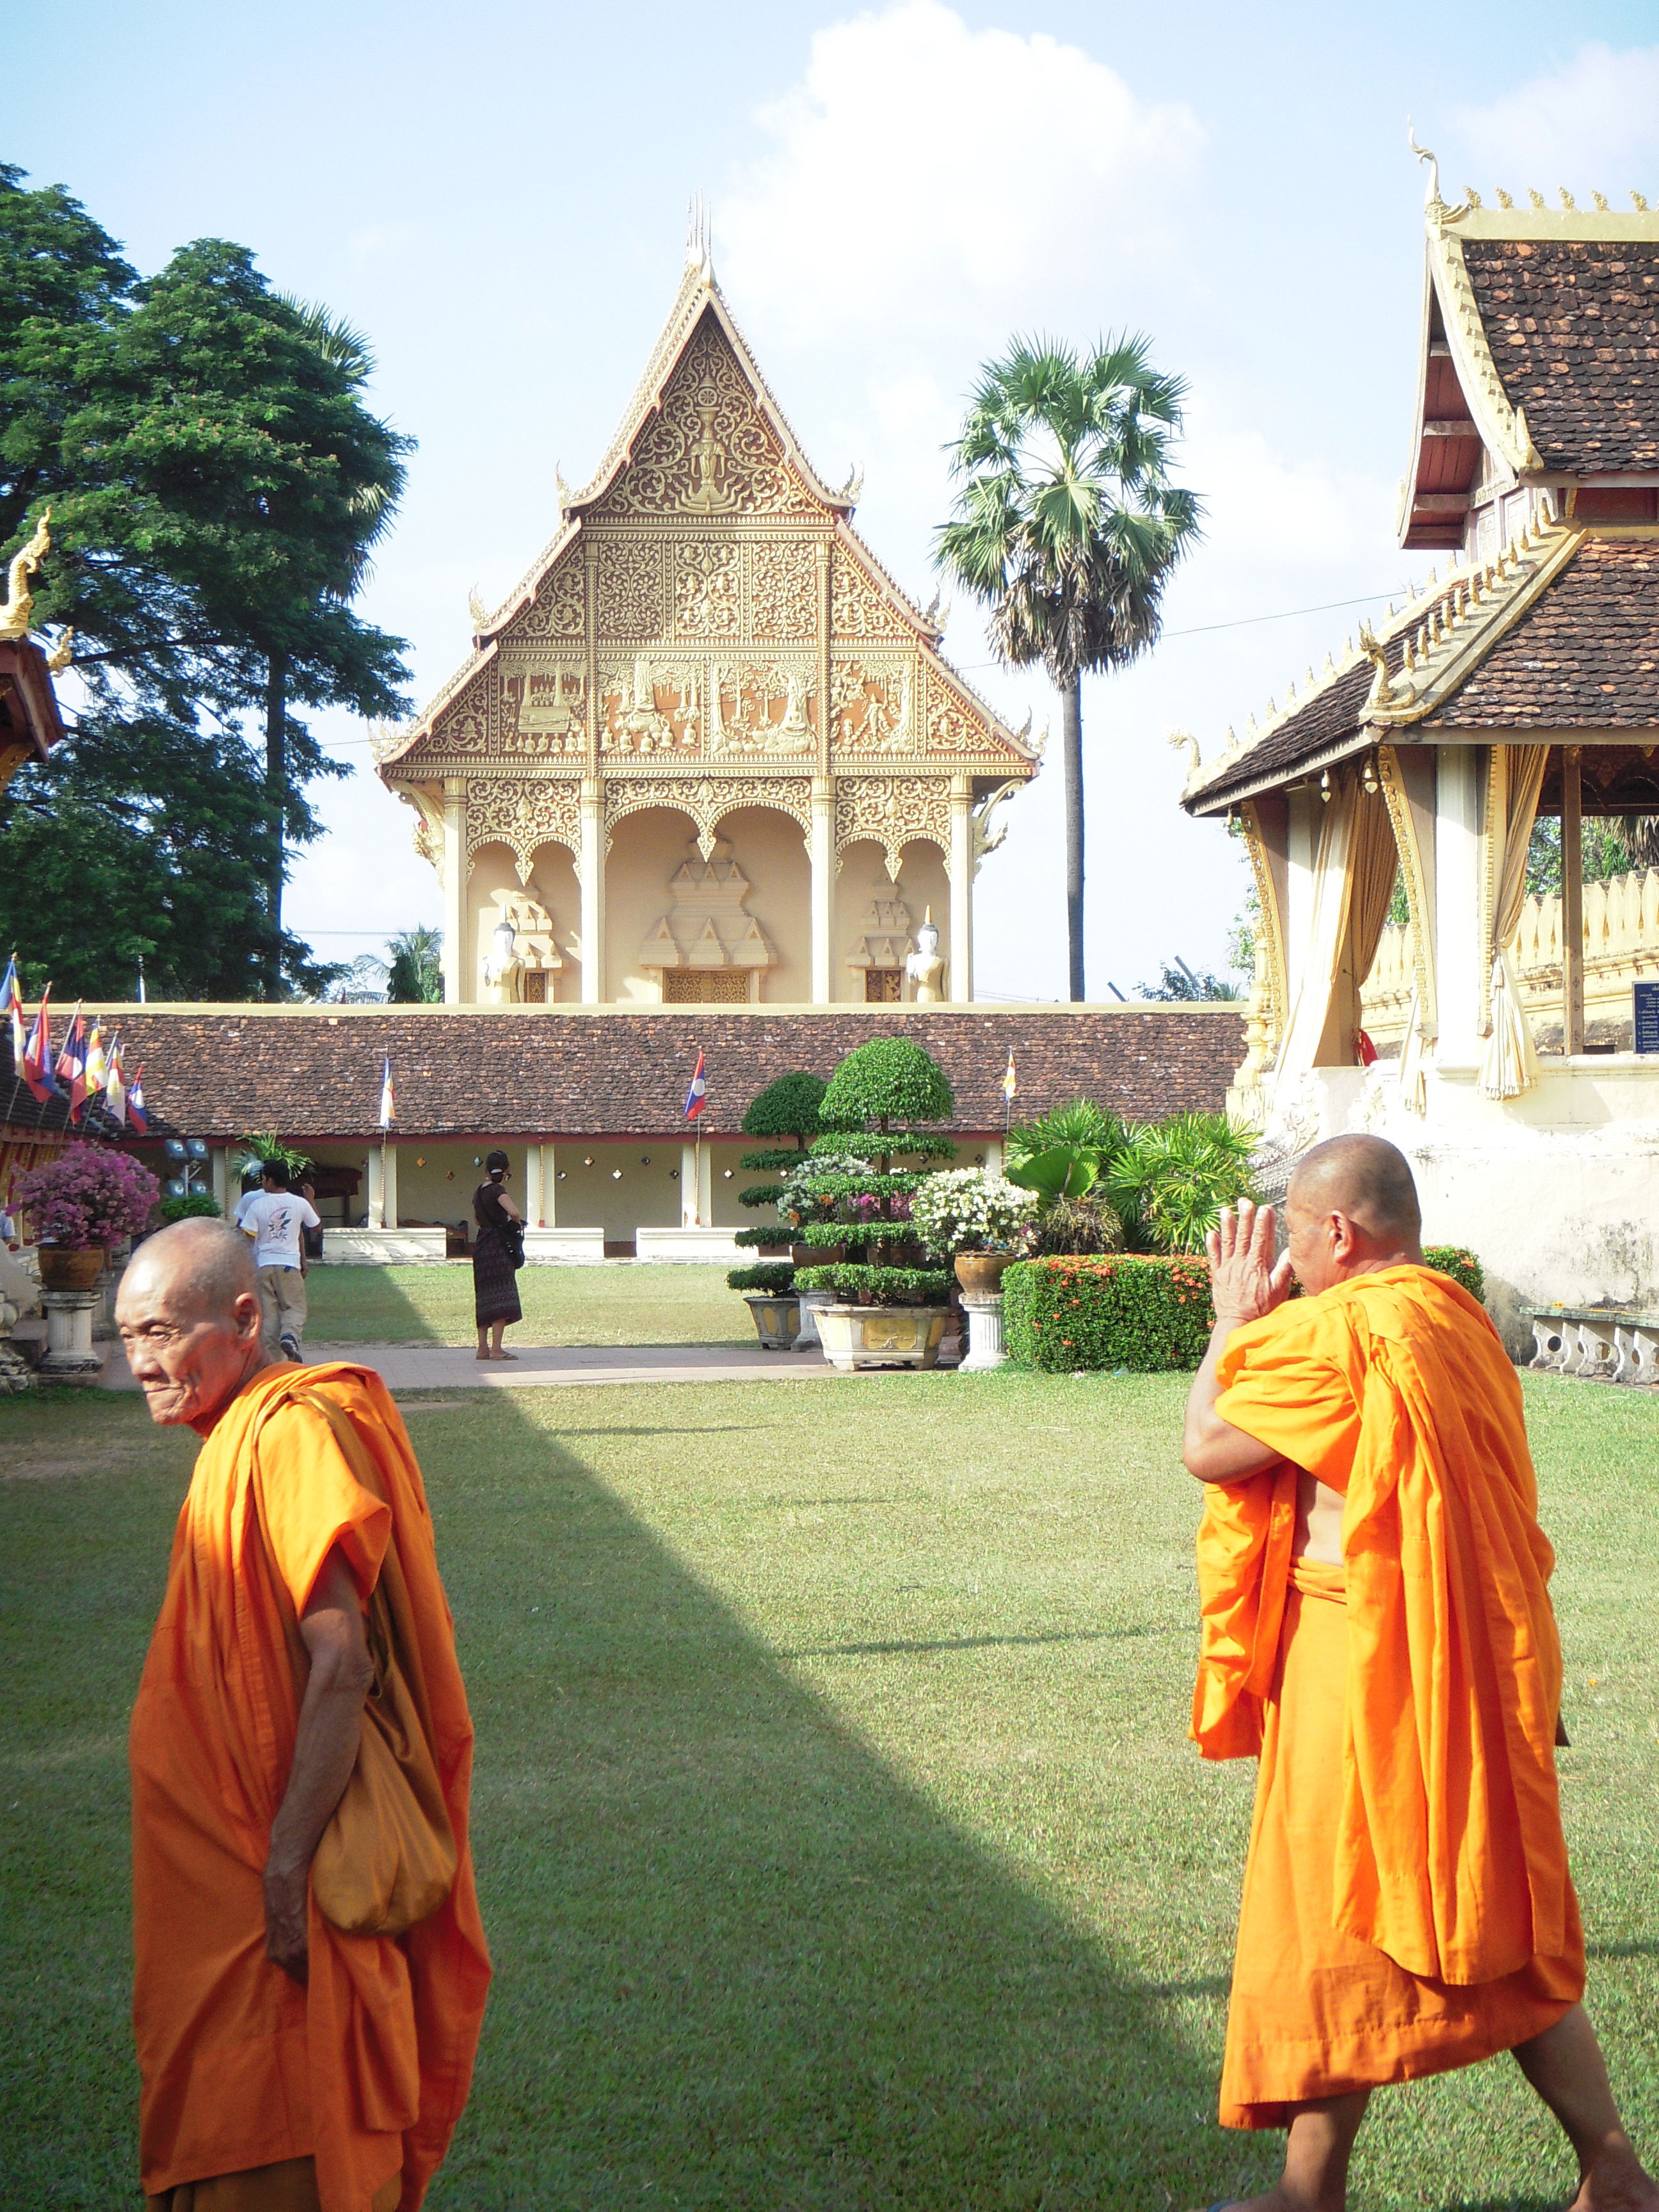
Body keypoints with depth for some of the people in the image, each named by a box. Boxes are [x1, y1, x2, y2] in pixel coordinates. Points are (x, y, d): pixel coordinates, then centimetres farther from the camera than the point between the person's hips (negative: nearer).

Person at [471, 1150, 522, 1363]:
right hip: (498, 1247, -8)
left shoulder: (479, 1192, 13)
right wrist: (516, 1221, -5)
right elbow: (514, 1212, -26)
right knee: (501, 1296, -9)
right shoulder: (497, 1191, -11)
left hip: (481, 1246, 8)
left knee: (485, 1298, 12)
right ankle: (496, 1348, -15)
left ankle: (483, 1347, 15)